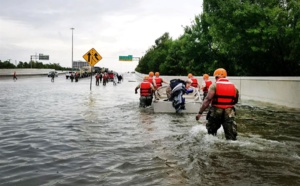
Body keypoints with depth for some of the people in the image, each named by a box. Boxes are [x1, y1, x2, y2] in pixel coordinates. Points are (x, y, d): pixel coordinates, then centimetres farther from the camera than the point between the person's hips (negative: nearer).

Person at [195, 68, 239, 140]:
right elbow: (235, 101, 16)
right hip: (229, 112, 2)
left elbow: (207, 99, -15)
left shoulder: (214, 85, -6)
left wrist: (200, 112, -16)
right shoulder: (233, 86, 8)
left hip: (216, 112, -2)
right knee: (231, 135, 3)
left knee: (211, 132, 19)